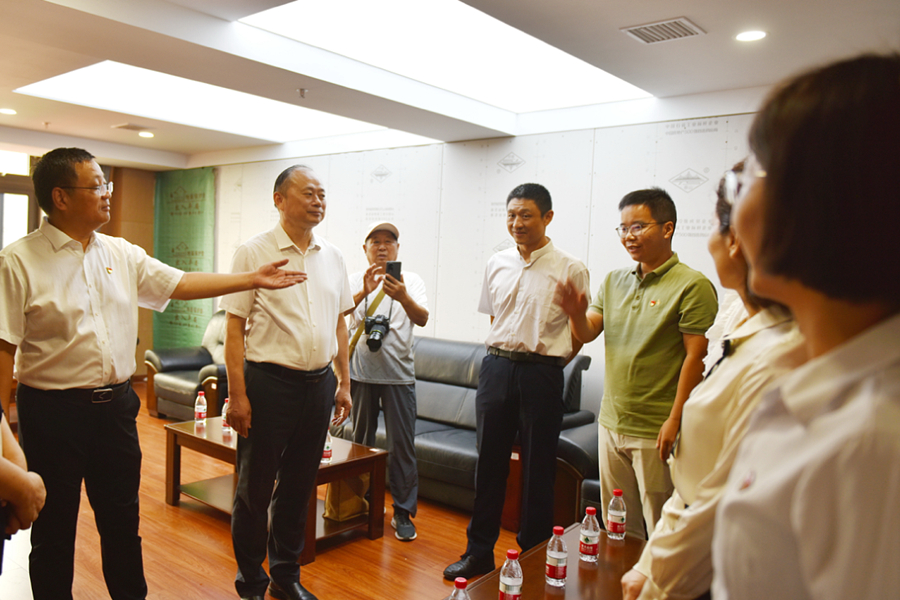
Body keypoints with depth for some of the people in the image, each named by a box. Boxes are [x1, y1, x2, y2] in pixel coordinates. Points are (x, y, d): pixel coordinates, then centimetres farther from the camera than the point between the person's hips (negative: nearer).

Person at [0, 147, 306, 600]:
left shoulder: (122, 254, 6)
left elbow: (180, 284, 7)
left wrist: (254, 279, 3)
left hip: (116, 405, 5)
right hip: (52, 410, -5)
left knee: (122, 520, 17)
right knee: (54, 530, 11)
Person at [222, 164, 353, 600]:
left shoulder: (333, 257, 9)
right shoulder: (253, 252, -6)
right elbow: (235, 327, -8)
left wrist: (343, 383, 12)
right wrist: (237, 395, -13)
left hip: (318, 383, 5)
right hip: (269, 381, -5)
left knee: (298, 487, 16)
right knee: (255, 488, 8)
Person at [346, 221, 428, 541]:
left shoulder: (411, 281, 1)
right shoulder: (355, 280, 5)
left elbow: (422, 319, -14)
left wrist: (403, 297, -35)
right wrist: (363, 292, -32)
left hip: (398, 374, -1)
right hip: (361, 372, 2)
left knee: (402, 444, -1)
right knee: (361, 441, 14)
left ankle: (403, 512, 10)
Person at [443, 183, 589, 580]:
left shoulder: (570, 269, -5)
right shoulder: (497, 264, 9)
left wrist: (549, 360, 2)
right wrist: (503, 355, 13)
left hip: (541, 373, -4)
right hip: (496, 367, 4)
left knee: (537, 470, 6)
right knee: (489, 462, 11)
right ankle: (479, 552, 26)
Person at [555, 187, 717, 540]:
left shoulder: (693, 285, -10)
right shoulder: (614, 281, 10)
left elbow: (695, 356, -14)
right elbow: (587, 334, 8)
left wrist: (675, 420, -16)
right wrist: (576, 313, -14)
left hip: (655, 431, -6)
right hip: (611, 422, 6)